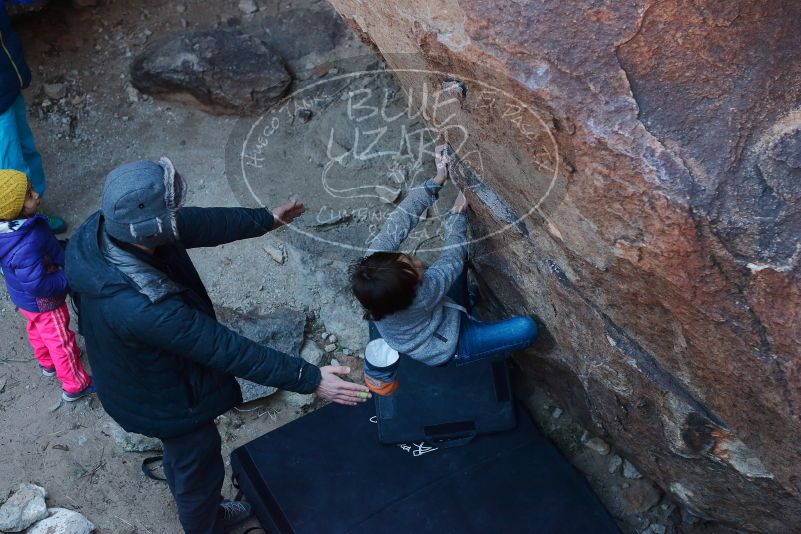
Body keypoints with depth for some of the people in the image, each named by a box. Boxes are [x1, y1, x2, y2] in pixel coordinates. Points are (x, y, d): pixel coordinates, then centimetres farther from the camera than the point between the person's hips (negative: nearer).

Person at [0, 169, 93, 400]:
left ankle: (48, 363, 60)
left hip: (25, 297, 9)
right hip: (43, 303, -8)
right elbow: (38, 285, -35)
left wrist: (62, 254, 6)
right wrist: (69, 278, -24)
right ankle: (75, 386, 36)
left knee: (38, 330, 33)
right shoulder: (25, 249, -44)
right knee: (61, 341, 14)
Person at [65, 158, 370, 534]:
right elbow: (225, 349, -39)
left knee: (182, 453, 34)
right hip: (166, 400, -8)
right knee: (199, 466, 22)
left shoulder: (107, 226, -21)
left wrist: (266, 219, 5)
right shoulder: (141, 307, -46)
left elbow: (199, 224, -9)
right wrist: (309, 379, -31)